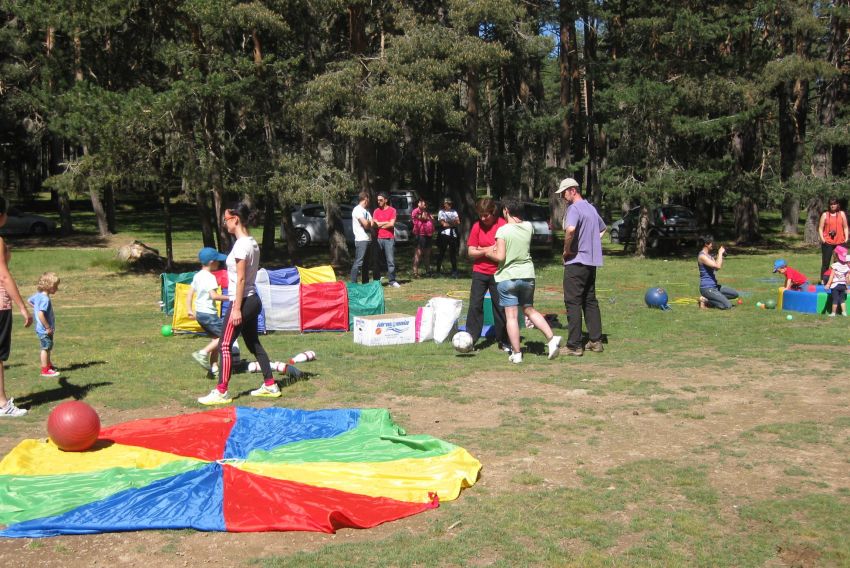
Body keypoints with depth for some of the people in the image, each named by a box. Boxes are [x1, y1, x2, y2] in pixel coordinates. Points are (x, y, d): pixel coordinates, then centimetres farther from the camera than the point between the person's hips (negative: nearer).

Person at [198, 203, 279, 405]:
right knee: (253, 343, 17)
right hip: (253, 299, 10)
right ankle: (270, 385, 22)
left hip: (242, 301, -9)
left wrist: (237, 308, -19)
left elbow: (241, 279, -19)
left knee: (225, 345, -4)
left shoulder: (241, 245, -16)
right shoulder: (252, 243, 11)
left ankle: (221, 392, -1)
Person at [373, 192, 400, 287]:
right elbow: (375, 224, 0)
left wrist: (380, 224, 1)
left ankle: (392, 280, 0)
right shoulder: (376, 211, 11)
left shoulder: (392, 210, 4)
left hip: (389, 239, -2)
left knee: (391, 260, -4)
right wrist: (387, 222, -4)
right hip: (378, 238, 2)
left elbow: (392, 224, -6)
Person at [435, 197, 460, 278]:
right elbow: (443, 224, -6)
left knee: (453, 253, 4)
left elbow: (458, 222, 2)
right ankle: (438, 269, 15)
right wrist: (453, 223, 3)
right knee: (441, 253, 3)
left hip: (453, 235, 3)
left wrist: (448, 223, -11)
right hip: (444, 235, -3)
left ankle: (454, 271, 9)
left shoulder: (454, 212, 15)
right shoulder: (441, 212, 4)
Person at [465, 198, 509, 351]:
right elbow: (471, 252, -1)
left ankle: (503, 340, 14)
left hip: (497, 273, -2)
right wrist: (488, 250, -15)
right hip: (479, 271, 2)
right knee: (475, 305, -2)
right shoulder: (477, 226, 1)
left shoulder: (502, 225, -7)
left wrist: (482, 250, -10)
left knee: (500, 306, 4)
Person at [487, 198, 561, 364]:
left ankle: (516, 354, 4)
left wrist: (490, 253, 1)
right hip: (527, 275, 5)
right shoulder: (528, 227, 2)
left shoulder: (502, 230, -13)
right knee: (529, 310, 21)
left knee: (511, 316, 1)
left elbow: (500, 257, -17)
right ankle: (551, 338, 8)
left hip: (507, 277, -5)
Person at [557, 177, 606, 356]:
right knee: (590, 301, 15)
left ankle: (574, 345, -3)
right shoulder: (591, 208, 15)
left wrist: (566, 249, -17)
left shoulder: (574, 208, -13)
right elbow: (602, 229, 31)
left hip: (576, 261, -9)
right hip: (592, 261, 9)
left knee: (573, 302, -4)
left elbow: (570, 229, -32)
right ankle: (596, 341, 17)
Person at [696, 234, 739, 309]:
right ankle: (705, 300, -4)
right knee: (727, 305, -17)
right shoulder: (702, 256, -18)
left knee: (735, 294, 16)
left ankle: (708, 299, 9)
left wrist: (720, 255, 8)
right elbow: (718, 266, -27)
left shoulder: (709, 255, 12)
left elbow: (716, 268, 18)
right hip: (707, 288, -10)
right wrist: (720, 253, -14)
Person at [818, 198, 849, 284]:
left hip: (840, 242, 1)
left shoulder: (842, 214, 9)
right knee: (825, 262, 2)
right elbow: (820, 228, 2)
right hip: (827, 242, -1)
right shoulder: (825, 214, 4)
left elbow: (845, 227, 11)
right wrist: (822, 238, -10)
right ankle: (823, 280, 7)